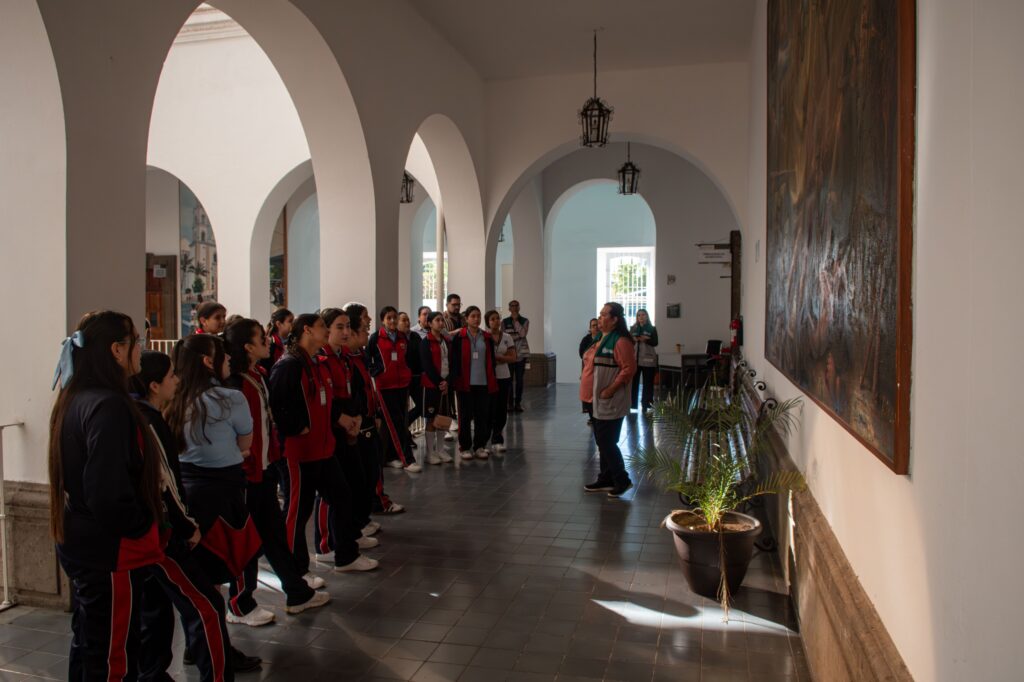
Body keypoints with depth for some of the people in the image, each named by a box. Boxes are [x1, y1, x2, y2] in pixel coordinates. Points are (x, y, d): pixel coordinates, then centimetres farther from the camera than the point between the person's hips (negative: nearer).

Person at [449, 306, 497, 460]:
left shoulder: (487, 338, 9)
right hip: (465, 383, -3)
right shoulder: (459, 337, -2)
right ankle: (464, 447, 14)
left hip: (483, 383, 3)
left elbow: (491, 360, 12)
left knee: (483, 415, 6)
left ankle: (480, 446, 19)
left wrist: (492, 381, 8)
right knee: (465, 416, 4)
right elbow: (454, 360, -5)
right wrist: (455, 380, -11)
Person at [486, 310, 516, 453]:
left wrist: (497, 357, -11)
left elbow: (513, 358, 2)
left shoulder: (507, 337, 6)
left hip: (503, 377, 3)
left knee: (501, 409, 3)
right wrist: (501, 358, -12)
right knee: (489, 409, -2)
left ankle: (497, 441, 13)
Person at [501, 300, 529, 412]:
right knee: (509, 379, -3)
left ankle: (518, 403, 10)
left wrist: (516, 320, -7)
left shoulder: (524, 321, 7)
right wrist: (517, 335, -8)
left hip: (521, 353, 1)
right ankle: (510, 403, 4)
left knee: (520, 379, 2)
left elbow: (523, 333, -10)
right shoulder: (504, 322, 7)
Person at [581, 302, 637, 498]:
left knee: (607, 442, -5)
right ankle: (606, 479, 24)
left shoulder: (621, 341, -16)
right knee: (602, 441, 14)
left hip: (610, 402, -10)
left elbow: (629, 369, -22)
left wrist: (611, 389, -22)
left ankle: (622, 480, 9)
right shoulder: (602, 339, 14)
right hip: (598, 400, 10)